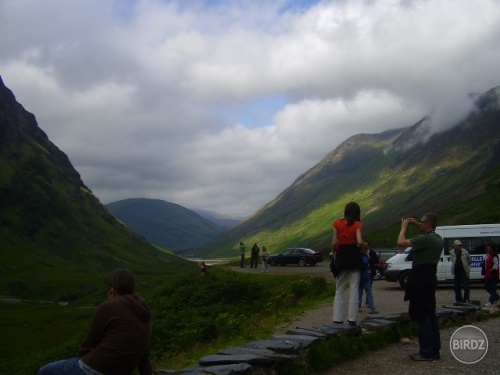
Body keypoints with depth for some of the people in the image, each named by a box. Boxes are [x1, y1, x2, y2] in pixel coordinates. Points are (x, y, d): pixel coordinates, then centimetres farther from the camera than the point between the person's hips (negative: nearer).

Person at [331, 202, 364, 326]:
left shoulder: (337, 223, -1)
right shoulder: (357, 224, -4)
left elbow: (334, 243, -5)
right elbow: (359, 242, -16)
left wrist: (334, 254, 11)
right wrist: (362, 245, 6)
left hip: (341, 256, 1)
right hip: (354, 256, -1)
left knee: (340, 290, 9)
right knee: (354, 289, 5)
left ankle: (337, 319, 5)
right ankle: (352, 319, 3)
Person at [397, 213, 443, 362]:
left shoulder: (425, 239, -20)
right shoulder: (437, 238, 11)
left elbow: (401, 242, -22)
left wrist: (404, 226, -7)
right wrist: (417, 225, 23)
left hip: (421, 279, -10)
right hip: (430, 278, 10)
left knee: (421, 316, -5)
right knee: (430, 314, 14)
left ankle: (426, 352, -3)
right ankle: (434, 350, 20)